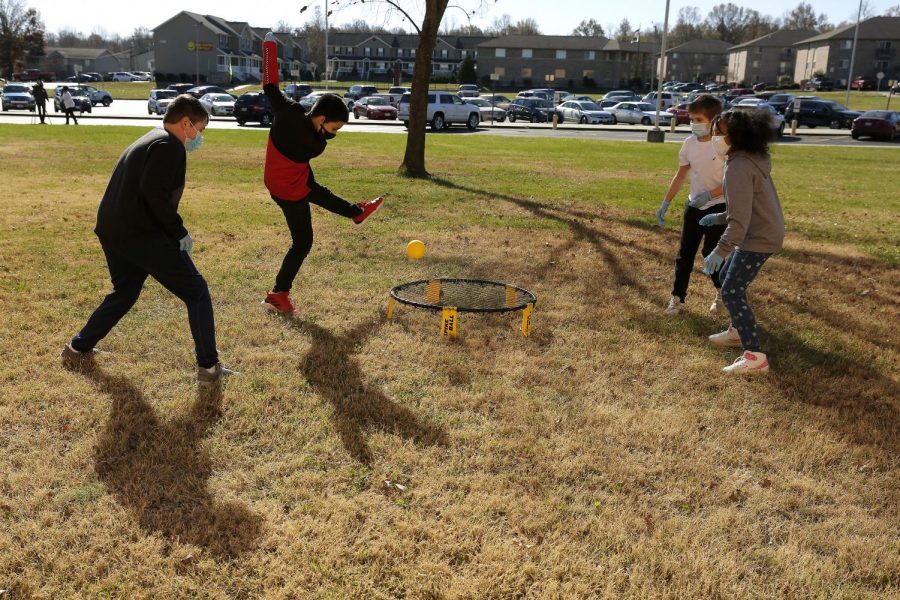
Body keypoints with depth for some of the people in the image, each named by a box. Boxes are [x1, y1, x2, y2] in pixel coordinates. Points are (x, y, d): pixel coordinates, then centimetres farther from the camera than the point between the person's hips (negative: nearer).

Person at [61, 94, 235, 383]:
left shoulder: (148, 141, 22)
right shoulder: (169, 146, -10)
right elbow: (154, 191, -23)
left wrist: (171, 229, 19)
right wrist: (179, 231, -16)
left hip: (112, 233, 10)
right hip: (143, 236, -10)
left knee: (124, 293, 29)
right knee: (196, 293, -1)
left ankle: (77, 349, 36)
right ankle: (209, 366, 0)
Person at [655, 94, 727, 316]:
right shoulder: (689, 143, 0)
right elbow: (680, 175, 10)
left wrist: (709, 194, -25)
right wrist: (665, 203, 6)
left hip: (718, 207, -5)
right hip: (693, 206, 5)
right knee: (684, 254, 4)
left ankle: (722, 292, 26)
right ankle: (677, 298, 13)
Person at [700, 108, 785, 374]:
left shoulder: (739, 167, -22)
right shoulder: (753, 159, 10)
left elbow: (740, 217, -29)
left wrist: (720, 250, -33)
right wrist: (718, 217, 25)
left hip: (758, 238, -10)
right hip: (763, 233, 10)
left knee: (731, 292, -9)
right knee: (727, 276, 24)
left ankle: (755, 357, -9)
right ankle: (738, 332, 39)